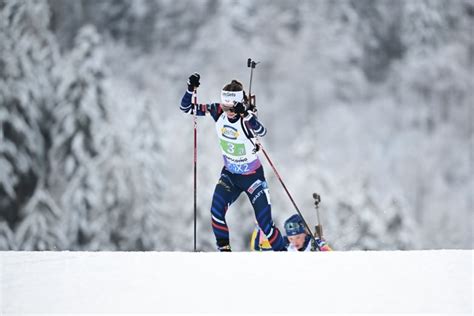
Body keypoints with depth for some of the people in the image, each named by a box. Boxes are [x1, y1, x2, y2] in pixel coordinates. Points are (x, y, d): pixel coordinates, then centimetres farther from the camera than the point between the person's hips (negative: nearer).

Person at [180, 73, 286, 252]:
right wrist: (191, 89, -25)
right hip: (229, 174, 4)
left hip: (252, 176, -4)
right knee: (217, 211, -17)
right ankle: (224, 250, 0)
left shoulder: (247, 118, -26)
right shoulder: (218, 112, -13)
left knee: (265, 222, -3)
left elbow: (261, 132, -48)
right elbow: (186, 108, -7)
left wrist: (245, 114, -62)